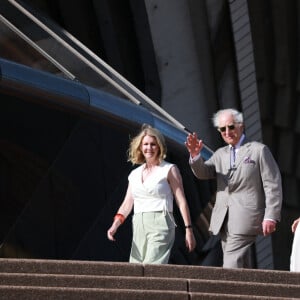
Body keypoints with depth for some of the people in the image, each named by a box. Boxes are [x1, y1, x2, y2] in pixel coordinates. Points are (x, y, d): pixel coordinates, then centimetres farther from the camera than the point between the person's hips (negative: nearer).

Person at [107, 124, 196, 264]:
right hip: (139, 226, 6)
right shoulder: (135, 174, 19)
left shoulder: (169, 170, 3)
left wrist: (188, 229, -8)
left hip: (160, 225, -6)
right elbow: (127, 203, 16)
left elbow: (181, 201, -1)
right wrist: (115, 225, -1)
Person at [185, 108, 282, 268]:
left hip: (245, 219, -6)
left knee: (232, 266, -17)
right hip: (223, 221, 6)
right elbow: (203, 173, 5)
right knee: (242, 267, 9)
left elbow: (273, 185, -3)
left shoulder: (259, 150, 2)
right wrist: (195, 155, -16)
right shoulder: (220, 154, 19)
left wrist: (270, 217, -12)